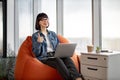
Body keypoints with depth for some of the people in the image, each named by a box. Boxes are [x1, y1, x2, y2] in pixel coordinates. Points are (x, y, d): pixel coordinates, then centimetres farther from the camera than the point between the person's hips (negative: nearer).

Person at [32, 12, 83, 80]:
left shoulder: (53, 34, 21)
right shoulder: (35, 35, 7)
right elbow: (36, 53, -1)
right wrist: (39, 42, -19)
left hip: (56, 55, 4)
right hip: (44, 57, -3)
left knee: (67, 58, -31)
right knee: (58, 60, -36)